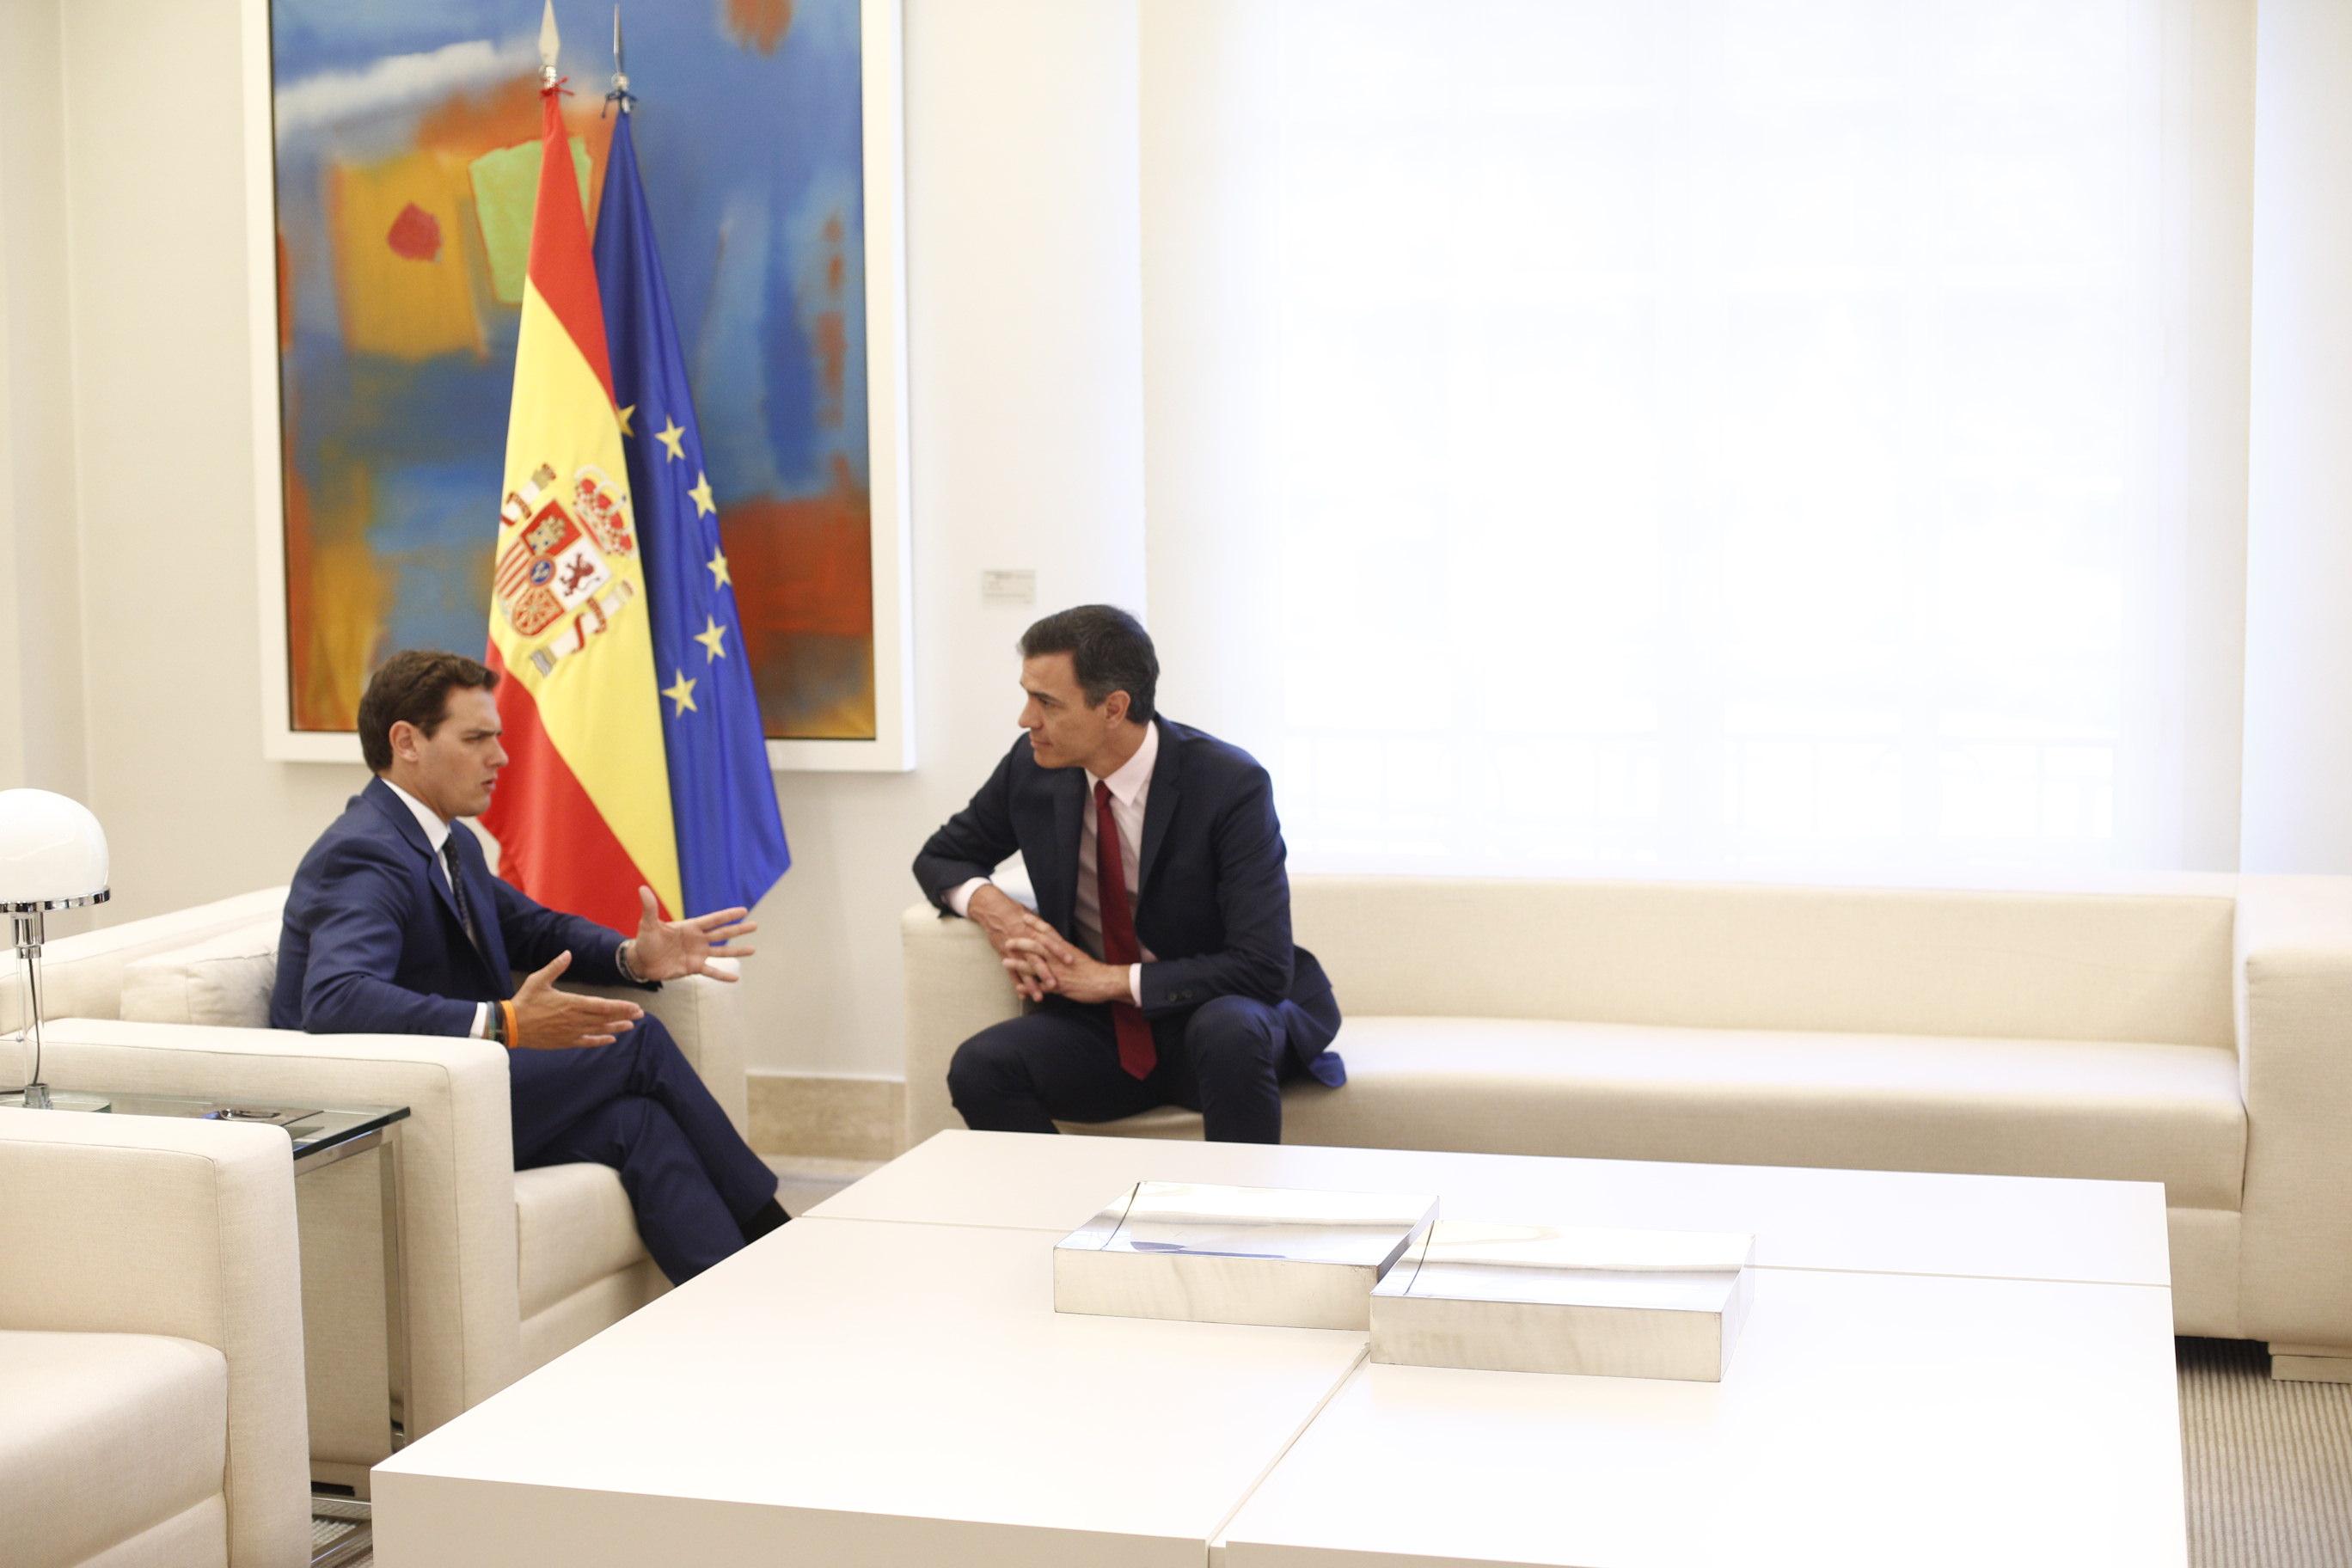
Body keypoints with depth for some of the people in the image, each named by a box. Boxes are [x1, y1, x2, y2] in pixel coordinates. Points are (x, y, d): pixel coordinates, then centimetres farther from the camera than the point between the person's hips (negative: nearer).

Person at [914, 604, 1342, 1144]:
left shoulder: (1232, 785, -19)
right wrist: (988, 905, -11)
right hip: (1102, 1029, 4)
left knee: (1227, 1032, -38)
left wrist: (1111, 979, -22)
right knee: (979, 1068, -23)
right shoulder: (1032, 766, -4)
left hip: (1229, 1022, -4)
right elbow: (941, 857, 13)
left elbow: (1263, 968, -22)